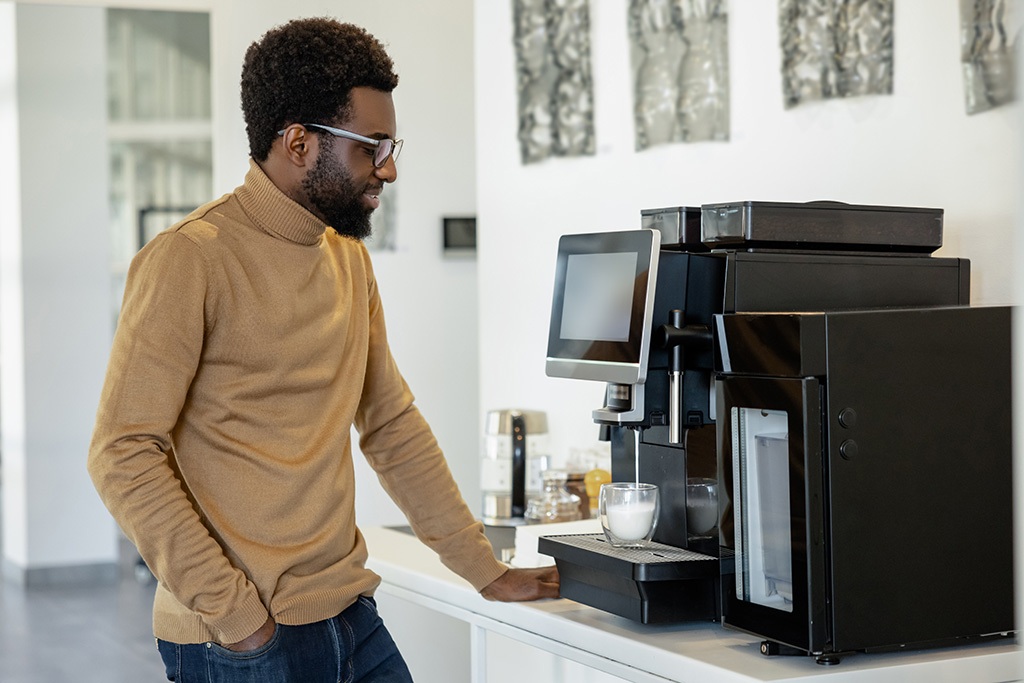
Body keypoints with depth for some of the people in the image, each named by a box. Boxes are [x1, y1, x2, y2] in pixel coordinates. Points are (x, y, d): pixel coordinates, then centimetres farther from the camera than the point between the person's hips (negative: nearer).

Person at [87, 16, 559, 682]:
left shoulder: (349, 258, 12)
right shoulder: (190, 260, -12)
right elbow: (124, 455, -16)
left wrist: (486, 571, 15)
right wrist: (230, 610, -19)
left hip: (351, 618, 7)